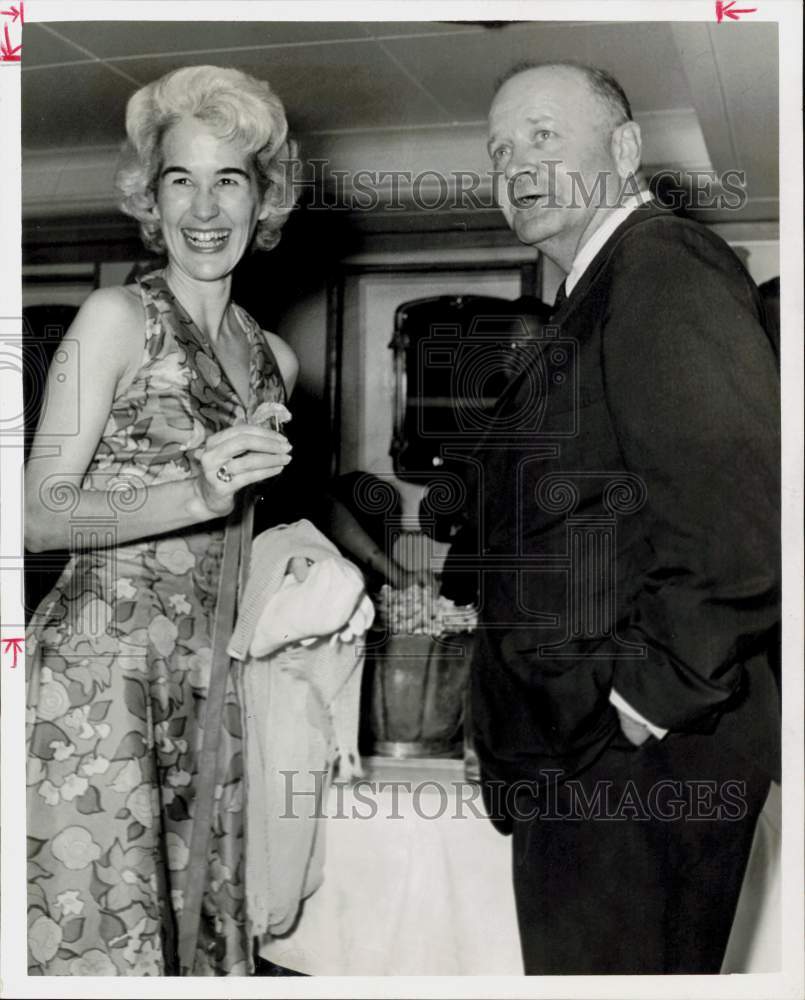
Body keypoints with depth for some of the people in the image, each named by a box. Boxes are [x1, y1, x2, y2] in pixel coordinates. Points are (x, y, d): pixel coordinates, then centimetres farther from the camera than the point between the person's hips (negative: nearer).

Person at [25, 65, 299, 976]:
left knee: (199, 923, 8)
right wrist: (195, 496, -23)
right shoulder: (117, 317, -5)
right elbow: (38, 515, -11)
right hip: (100, 668, -6)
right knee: (99, 933, -3)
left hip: (210, 677, 6)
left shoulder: (274, 357, 13)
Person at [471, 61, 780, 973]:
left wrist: (646, 702, -20)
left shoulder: (665, 273, -15)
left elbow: (746, 527, -25)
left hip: (641, 756, -9)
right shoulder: (598, 297, 15)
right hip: (579, 754, 9)